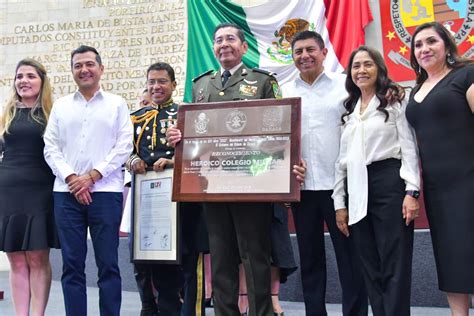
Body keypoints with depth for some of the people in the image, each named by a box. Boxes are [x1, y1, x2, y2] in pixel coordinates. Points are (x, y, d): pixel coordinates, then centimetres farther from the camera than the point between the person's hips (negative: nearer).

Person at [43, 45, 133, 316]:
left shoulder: (117, 104, 8)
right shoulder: (61, 106, 14)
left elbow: (124, 146, -1)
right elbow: (51, 148, 8)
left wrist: (92, 176, -9)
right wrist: (71, 178, -7)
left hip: (106, 192, -2)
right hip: (67, 193, 2)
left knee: (108, 263, 0)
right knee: (72, 265, 4)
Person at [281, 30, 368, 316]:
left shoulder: (344, 85, 3)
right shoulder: (284, 92, 11)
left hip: (339, 184, -3)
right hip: (301, 186, 3)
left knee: (349, 256, 3)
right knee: (310, 258, 10)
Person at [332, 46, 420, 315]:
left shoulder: (395, 99, 5)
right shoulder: (349, 110, 19)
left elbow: (409, 147, -3)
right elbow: (343, 158, 16)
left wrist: (412, 191, -13)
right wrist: (339, 202, 11)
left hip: (390, 184, -5)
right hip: (358, 192, 5)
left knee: (395, 265, -5)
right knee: (371, 268, 7)